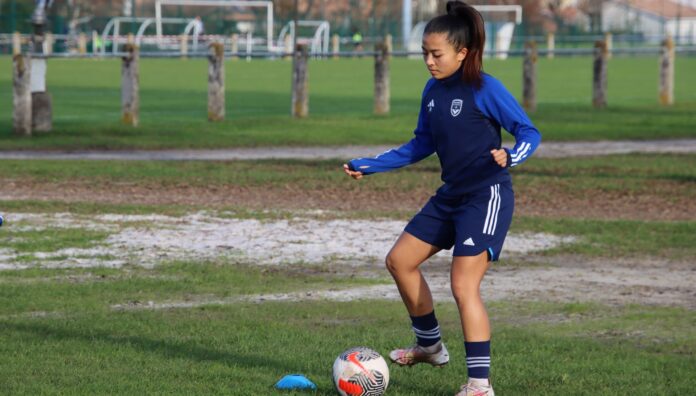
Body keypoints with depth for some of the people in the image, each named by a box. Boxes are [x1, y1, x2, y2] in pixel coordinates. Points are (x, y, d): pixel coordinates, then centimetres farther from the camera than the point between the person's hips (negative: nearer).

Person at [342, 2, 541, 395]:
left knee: (464, 285, -16)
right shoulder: (433, 90, 6)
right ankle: (430, 346, 29)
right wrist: (370, 166, 17)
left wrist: (510, 156, -34)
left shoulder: (485, 88, -15)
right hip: (451, 196, 9)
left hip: (487, 197, -9)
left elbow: (529, 132, -13)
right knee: (400, 260, 12)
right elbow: (422, 144, 19)